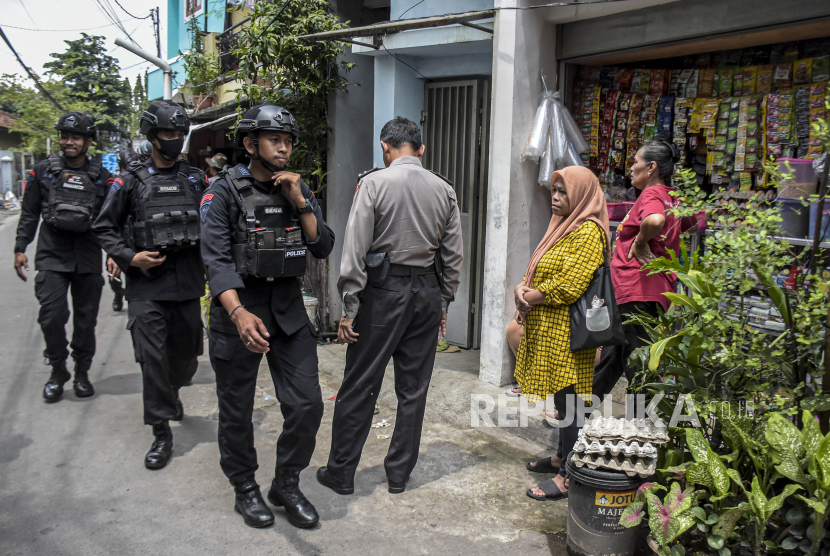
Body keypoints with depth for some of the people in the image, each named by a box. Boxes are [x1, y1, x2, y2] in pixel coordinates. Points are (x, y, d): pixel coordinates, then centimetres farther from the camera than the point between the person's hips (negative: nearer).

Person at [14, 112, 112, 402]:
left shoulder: (101, 177, 4)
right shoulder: (43, 171, 5)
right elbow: (29, 213, 9)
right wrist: (20, 248, 4)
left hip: (88, 257, 0)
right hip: (52, 255, 0)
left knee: (86, 317, 6)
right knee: (52, 315, -7)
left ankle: (82, 372, 22)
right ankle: (57, 371, 13)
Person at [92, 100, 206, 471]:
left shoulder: (196, 180, 9)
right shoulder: (131, 182, 1)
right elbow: (104, 227, 5)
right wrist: (129, 257, -9)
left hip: (188, 284, 3)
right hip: (147, 286, -3)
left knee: (186, 354, 13)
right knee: (152, 358, -6)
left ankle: (172, 392, 45)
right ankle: (162, 434, 3)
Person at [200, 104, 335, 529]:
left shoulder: (298, 189, 7)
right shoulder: (225, 191, -8)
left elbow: (323, 248, 2)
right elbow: (216, 258, -16)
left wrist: (299, 203, -11)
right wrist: (238, 313, -30)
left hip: (288, 307, 4)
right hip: (238, 307, -4)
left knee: (307, 404, 1)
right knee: (236, 411, 9)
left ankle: (286, 485, 22)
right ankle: (245, 489, 30)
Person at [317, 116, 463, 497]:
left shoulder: (374, 183, -6)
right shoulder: (444, 190, 6)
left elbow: (355, 250, -11)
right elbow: (453, 256, 8)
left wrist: (349, 308, -8)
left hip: (384, 290, -4)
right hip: (428, 291, 4)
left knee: (359, 386, 5)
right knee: (414, 388, 12)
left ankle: (340, 472, 16)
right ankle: (399, 472, 23)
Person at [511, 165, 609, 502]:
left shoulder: (588, 231, -14)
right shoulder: (563, 226, 17)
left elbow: (570, 285, -22)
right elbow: (539, 271, 18)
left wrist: (532, 297, -11)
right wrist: (523, 289, -2)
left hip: (565, 333, -9)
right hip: (546, 330, 9)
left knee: (568, 400, -2)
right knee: (560, 398, 17)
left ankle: (569, 476, 7)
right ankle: (563, 457, 31)